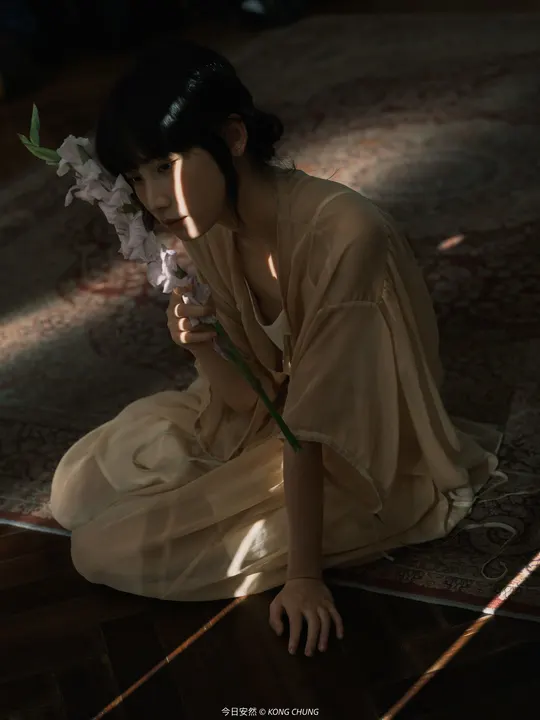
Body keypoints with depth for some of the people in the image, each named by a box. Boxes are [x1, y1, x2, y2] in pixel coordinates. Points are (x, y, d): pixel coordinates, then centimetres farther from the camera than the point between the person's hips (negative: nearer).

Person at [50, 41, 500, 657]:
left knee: (111, 549, -11)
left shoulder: (341, 234, -32)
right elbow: (254, 397, -5)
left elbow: (313, 421, -27)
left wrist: (304, 573, -21)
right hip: (272, 422, 7)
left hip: (358, 460, -7)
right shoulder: (208, 232, -8)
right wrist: (202, 351, -26)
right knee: (77, 490, 5)